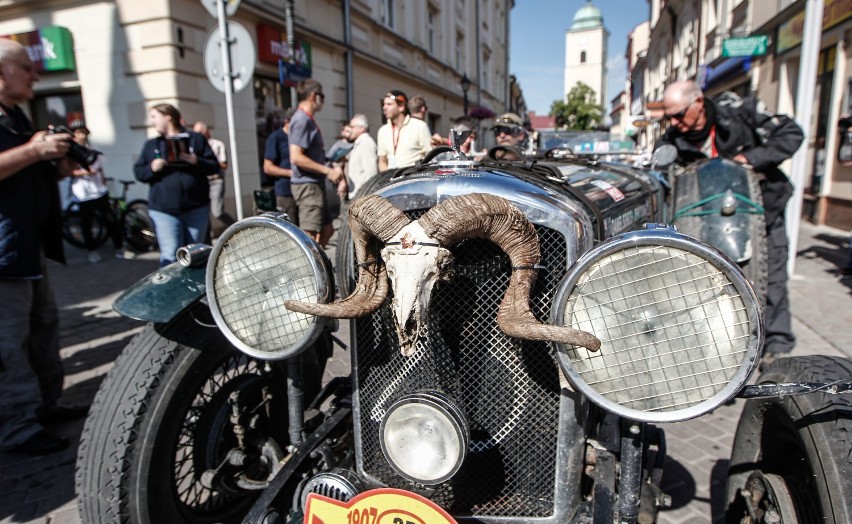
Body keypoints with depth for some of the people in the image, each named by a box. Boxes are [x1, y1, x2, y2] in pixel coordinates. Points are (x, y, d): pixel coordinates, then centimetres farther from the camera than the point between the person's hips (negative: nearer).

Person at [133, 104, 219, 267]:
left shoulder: (196, 138, 6)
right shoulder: (151, 145, 13)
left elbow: (214, 165, 3)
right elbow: (138, 172, 12)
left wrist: (197, 161, -15)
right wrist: (152, 168, -9)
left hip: (196, 208, -1)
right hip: (163, 210, 1)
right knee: (170, 257, -8)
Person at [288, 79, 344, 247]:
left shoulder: (308, 120, 18)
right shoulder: (302, 120, -13)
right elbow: (296, 157, -22)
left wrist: (330, 168, 13)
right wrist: (328, 171, -18)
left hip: (315, 184, 10)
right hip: (307, 185, -10)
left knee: (327, 230, 16)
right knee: (310, 237, -8)